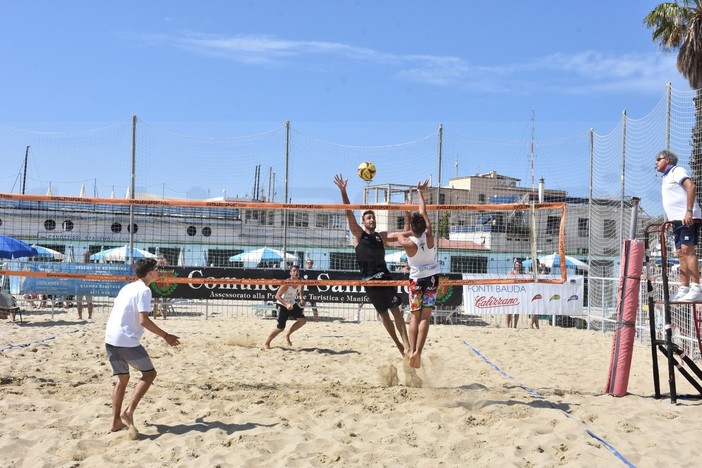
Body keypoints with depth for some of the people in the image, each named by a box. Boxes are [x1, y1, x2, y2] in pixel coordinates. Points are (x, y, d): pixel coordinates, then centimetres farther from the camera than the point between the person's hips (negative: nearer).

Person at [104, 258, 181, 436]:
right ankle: (128, 412, -6)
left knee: (122, 378, 17)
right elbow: (143, 320, -18)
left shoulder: (127, 287, 18)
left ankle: (116, 421, 16)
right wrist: (165, 336, -14)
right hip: (127, 341, -8)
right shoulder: (144, 290, -9)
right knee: (149, 373, 5)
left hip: (110, 339, 8)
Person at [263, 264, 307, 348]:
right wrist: (286, 304, -43)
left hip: (292, 304, 6)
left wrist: (302, 299, -1)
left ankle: (288, 335, 13)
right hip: (282, 305, -6)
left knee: (303, 320, -7)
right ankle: (266, 343, 12)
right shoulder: (286, 284, -28)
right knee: (280, 328, -8)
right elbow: (277, 296, -31)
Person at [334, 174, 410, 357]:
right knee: (383, 314, 6)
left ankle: (406, 344, -11)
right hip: (369, 280, -1)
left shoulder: (382, 236, 11)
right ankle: (399, 345, 17)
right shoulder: (358, 234, 5)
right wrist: (343, 191, -14)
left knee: (396, 310, -7)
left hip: (385, 276, 1)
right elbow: (349, 213, -4)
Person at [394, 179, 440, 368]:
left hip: (416, 279, -1)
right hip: (432, 277, 1)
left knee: (415, 316, 7)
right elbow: (423, 211, -2)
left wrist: (412, 231, 9)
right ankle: (418, 351, -13)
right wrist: (420, 191, 10)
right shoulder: (428, 236, -15)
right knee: (425, 317, -2)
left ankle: (412, 350, -3)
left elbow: (399, 234, 8)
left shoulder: (408, 243, -17)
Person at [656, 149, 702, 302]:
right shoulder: (667, 177, 25)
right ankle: (684, 289, 1)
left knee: (687, 249, -16)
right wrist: (668, 220, 19)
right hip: (677, 220, 9)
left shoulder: (676, 170, -2)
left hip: (687, 218, -9)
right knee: (681, 253, 3)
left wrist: (689, 211, -24)